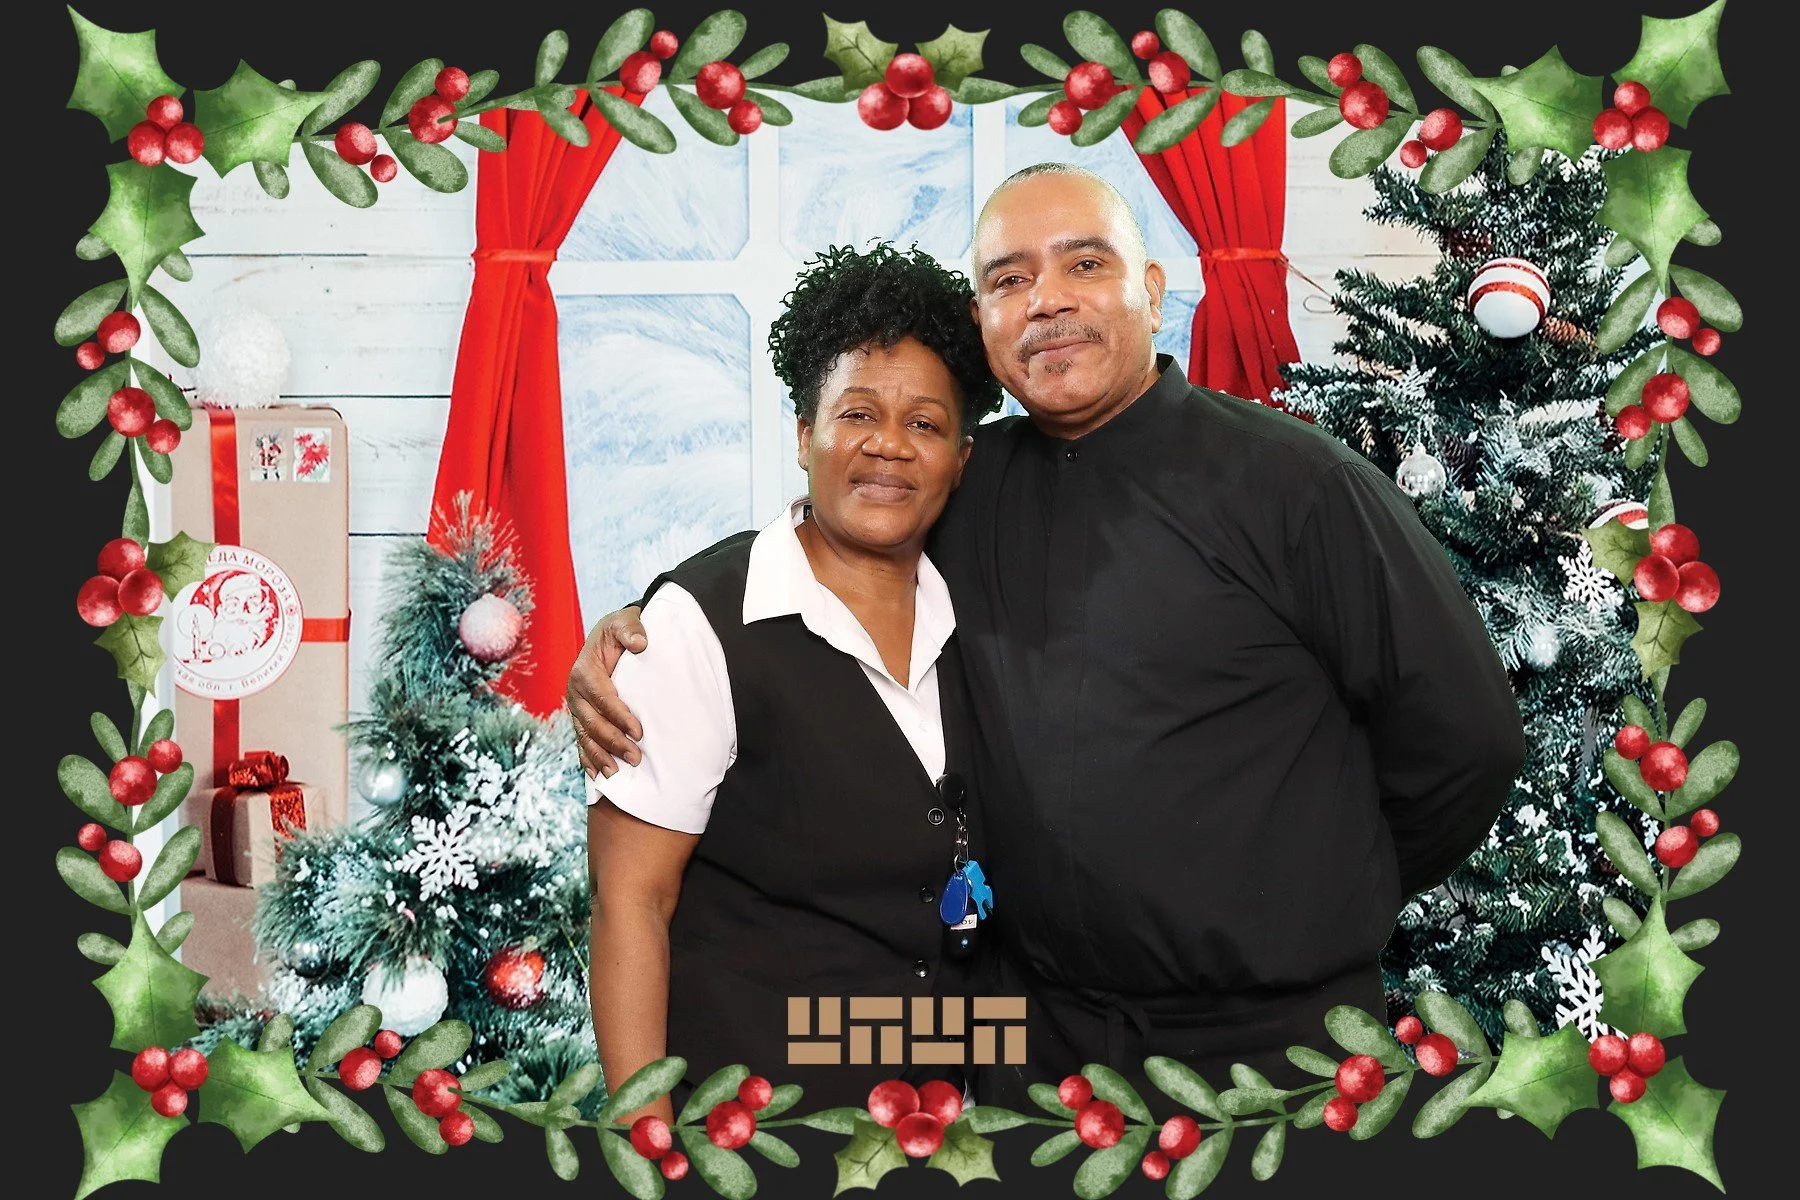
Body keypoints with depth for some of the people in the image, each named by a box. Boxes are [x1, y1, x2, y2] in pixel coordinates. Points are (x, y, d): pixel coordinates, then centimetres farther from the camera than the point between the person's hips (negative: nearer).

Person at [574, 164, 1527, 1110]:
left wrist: (1328, 915, 5)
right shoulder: (964, 488, 4)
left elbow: (1464, 739, -5)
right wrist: (632, 634, -5)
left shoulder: (1297, 485, -10)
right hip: (1042, 1033, 4)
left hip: (1268, 1037, -4)